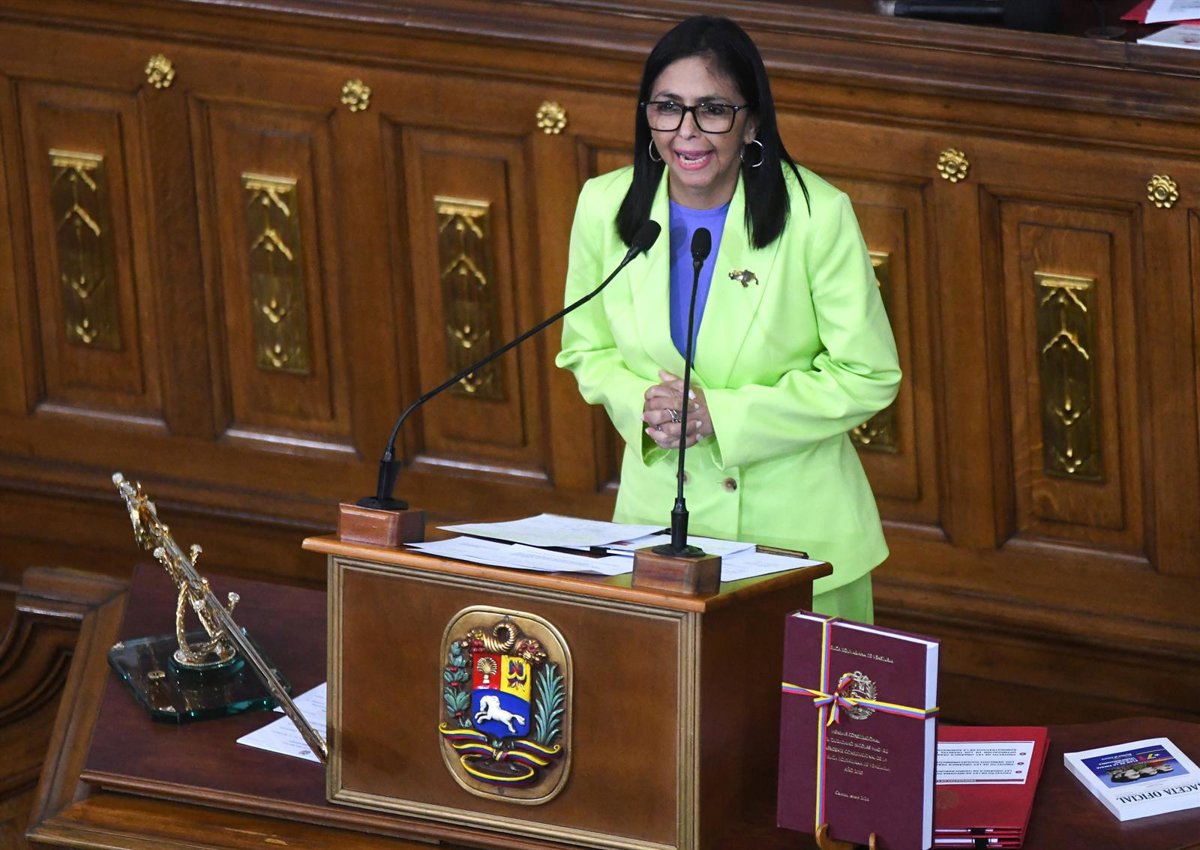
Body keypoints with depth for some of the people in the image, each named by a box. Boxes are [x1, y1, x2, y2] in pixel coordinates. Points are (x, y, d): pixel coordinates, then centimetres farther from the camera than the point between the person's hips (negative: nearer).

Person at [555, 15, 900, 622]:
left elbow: (868, 377, -9)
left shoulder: (817, 214, -14)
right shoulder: (605, 206, -3)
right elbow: (587, 348, 11)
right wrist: (639, 405, -11)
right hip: (659, 509, 3)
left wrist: (721, 415, -16)